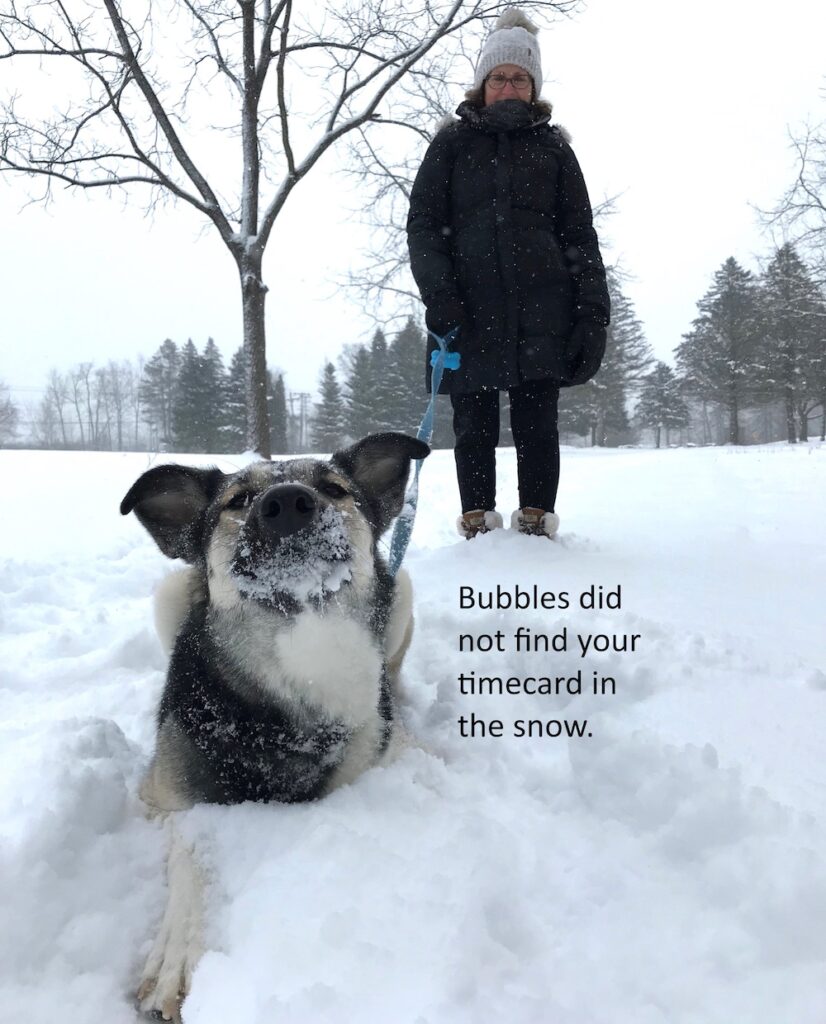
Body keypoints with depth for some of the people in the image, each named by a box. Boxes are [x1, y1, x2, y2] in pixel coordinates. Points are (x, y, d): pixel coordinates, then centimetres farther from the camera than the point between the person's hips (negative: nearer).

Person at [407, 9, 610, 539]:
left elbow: (580, 234, 12)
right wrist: (437, 292, -9)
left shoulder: (552, 146, 16)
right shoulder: (452, 144, 15)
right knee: (475, 425, 0)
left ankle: (537, 522, 4)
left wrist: (594, 310, 0)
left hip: (540, 308, 0)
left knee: (537, 422, -2)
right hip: (469, 310, 0)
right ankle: (477, 523, 7)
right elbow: (423, 222, 8)